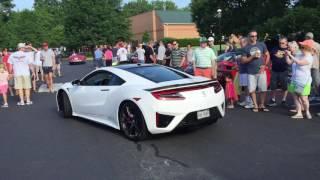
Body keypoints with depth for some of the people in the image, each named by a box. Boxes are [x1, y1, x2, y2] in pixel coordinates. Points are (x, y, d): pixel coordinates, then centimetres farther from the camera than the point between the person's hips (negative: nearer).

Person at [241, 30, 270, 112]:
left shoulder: (262, 45, 5)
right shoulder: (246, 48, 1)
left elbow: (267, 55, 11)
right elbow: (243, 60, -1)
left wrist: (265, 65, -1)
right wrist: (252, 56, -14)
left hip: (261, 71, 1)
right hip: (251, 72, 0)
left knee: (263, 89, 0)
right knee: (252, 90, 1)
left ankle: (262, 105, 16)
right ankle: (255, 106, 14)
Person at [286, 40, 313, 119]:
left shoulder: (309, 58, -13)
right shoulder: (299, 56, 9)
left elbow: (299, 62, -27)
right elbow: (289, 62, 11)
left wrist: (290, 55, -24)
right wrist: (287, 56, -5)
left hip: (304, 81, -7)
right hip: (295, 80, 7)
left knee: (303, 98, -2)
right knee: (296, 97, 5)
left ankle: (307, 112, 20)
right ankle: (299, 113, 11)